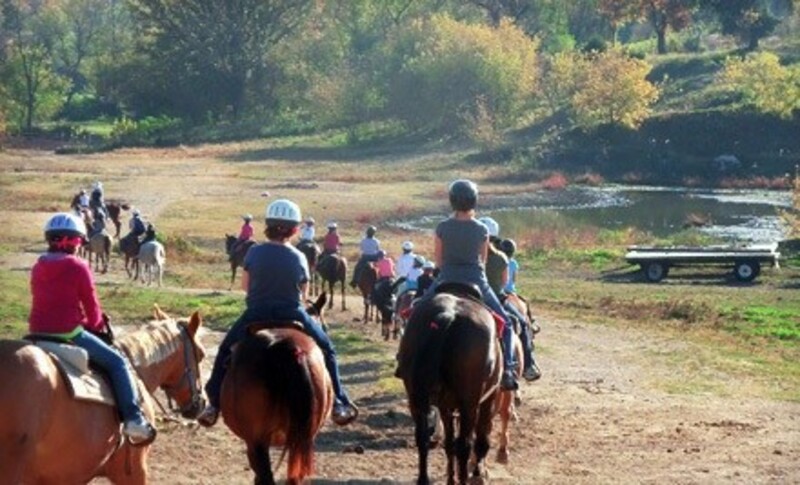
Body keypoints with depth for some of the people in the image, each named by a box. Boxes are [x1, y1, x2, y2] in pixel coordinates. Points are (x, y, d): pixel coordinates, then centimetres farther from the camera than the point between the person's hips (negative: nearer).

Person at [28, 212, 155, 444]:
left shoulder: (37, 268, 12)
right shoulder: (78, 267, -8)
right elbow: (92, 306, -3)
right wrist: (97, 325, 18)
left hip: (38, 334, 7)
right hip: (69, 333, -7)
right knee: (116, 362, 2)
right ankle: (133, 418, -7)